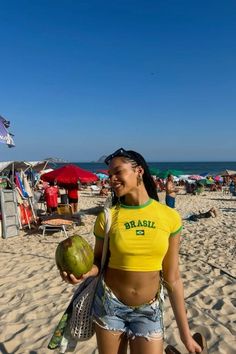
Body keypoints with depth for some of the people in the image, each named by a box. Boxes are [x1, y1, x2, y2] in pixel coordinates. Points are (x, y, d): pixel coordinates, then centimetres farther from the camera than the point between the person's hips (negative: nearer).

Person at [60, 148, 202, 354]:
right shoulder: (107, 217, -12)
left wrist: (185, 332, 0)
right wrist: (83, 273, -22)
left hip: (149, 311, 0)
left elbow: (172, 278, -3)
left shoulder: (170, 217, -10)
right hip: (109, 305, 0)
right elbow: (99, 262, 1)